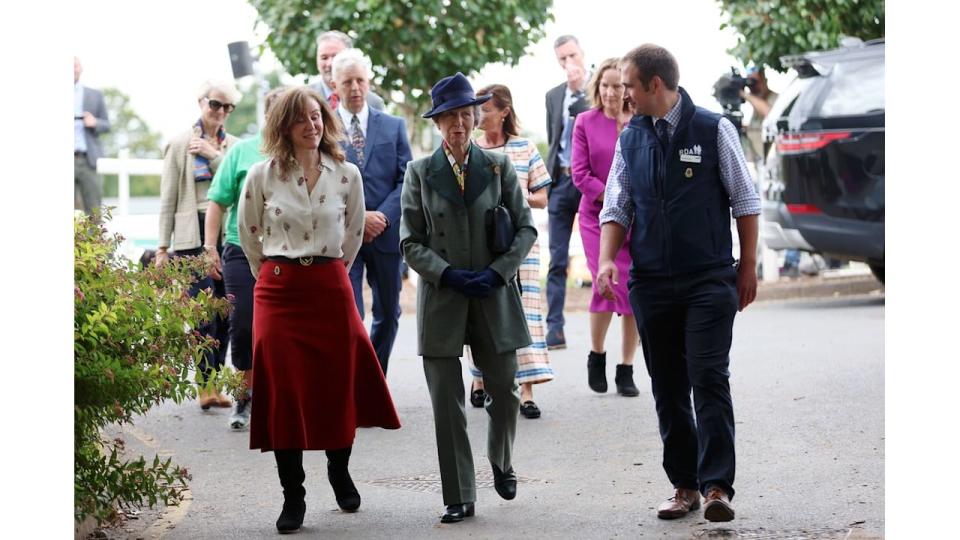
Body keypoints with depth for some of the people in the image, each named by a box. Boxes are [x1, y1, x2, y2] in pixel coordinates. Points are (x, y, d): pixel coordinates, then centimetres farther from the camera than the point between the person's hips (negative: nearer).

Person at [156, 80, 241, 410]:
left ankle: (215, 383, 11)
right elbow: (168, 198, 3)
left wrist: (213, 155, -7)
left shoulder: (234, 146, 14)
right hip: (194, 235, -3)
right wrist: (162, 246, -1)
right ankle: (206, 385, -7)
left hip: (229, 234, 3)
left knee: (224, 314, 3)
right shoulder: (180, 145, 5)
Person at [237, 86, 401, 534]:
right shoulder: (262, 175, -1)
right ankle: (292, 495, 5)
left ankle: (339, 471, 29)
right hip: (278, 291, -1)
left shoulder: (347, 175, 2)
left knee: (337, 386, 4)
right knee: (284, 391, -3)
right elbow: (248, 235, 10)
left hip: (331, 287, 1)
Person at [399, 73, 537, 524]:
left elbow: (525, 228, 4)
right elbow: (410, 242, 1)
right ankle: (459, 498, 7)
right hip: (441, 299, -1)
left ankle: (501, 462, 38)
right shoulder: (420, 172, 2)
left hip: (494, 297, 1)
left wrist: (498, 271, -10)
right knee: (446, 403, -1)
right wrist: (449, 275, -12)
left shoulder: (498, 166, 4)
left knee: (504, 393, 8)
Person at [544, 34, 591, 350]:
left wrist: (578, 90, -11)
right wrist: (550, 178, 14)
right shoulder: (554, 95, 15)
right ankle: (554, 329, 0)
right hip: (561, 180, 4)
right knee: (557, 260, 1)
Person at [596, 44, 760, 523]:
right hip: (650, 283, 4)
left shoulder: (714, 130, -3)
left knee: (709, 380, -11)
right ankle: (683, 484, 15)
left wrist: (748, 267, 1)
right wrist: (607, 260, -5)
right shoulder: (630, 139, 9)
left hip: (709, 281, -4)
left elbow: (745, 202, 2)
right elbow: (616, 208, 11)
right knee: (667, 388, 7)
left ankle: (716, 486, -11)